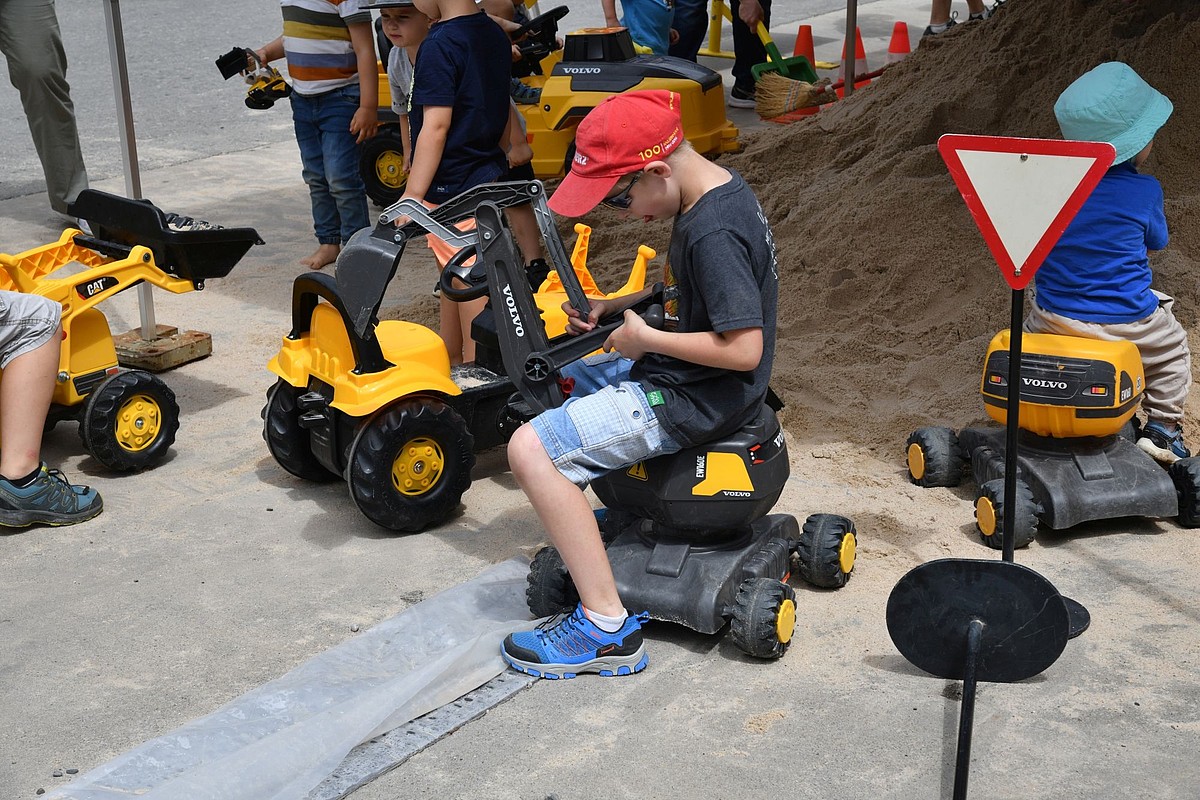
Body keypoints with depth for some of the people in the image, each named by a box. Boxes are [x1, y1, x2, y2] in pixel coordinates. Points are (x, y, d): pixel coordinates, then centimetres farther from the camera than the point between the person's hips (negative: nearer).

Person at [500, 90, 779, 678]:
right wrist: (613, 306, 5)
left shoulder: (713, 233, -27)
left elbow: (744, 348, -29)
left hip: (695, 398, -11)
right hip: (681, 370, 11)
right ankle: (586, 525, 35)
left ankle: (608, 629, -16)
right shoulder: (720, 188, 5)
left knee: (531, 448, -18)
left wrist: (645, 339, -18)